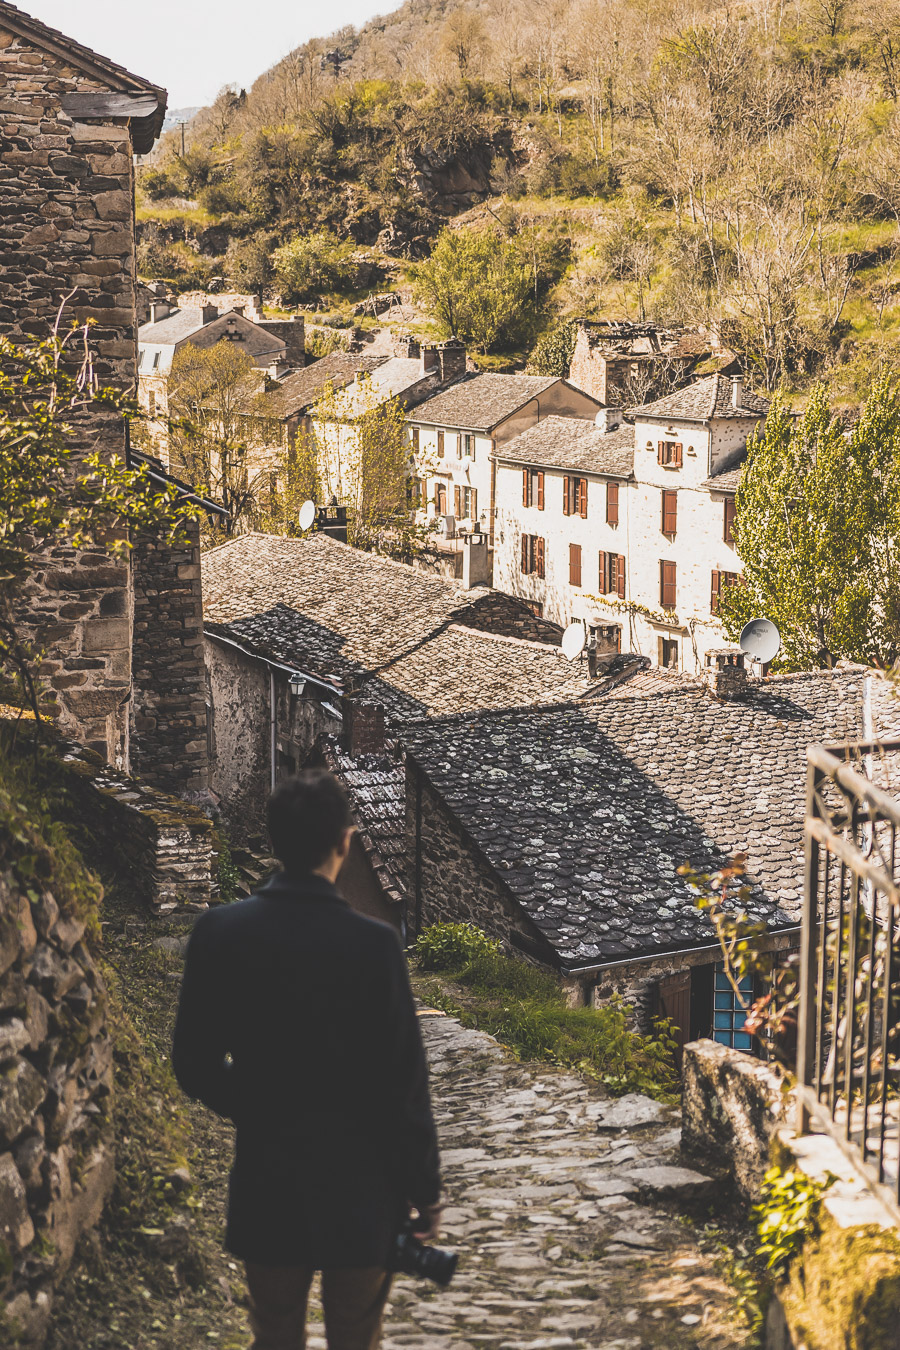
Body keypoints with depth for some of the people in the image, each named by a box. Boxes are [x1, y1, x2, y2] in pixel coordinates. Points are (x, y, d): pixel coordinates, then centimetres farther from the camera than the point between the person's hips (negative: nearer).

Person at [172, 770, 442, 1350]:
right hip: (360, 1194, -3)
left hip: (264, 1192, 3)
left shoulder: (218, 932, -9)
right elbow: (404, 1087, -14)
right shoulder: (373, 944, -19)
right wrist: (426, 1194, -2)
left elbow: (195, 1066, 0)